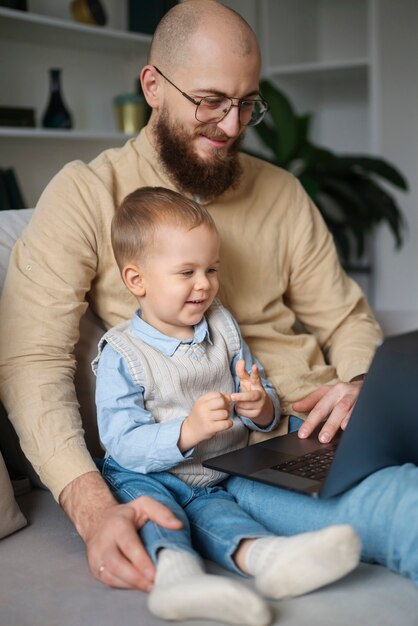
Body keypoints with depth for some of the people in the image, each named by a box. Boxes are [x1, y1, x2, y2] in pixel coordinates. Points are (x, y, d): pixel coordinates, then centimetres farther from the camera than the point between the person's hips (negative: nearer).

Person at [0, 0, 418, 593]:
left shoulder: (281, 193, 16)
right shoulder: (86, 194, 1)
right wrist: (91, 506, -23)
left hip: (316, 431, 6)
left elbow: (346, 319, 19)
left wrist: (358, 385, -6)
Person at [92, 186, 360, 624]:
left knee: (212, 511, -28)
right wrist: (189, 431, -33)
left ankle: (264, 556, -57)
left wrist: (260, 407, -13)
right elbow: (124, 445, -17)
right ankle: (174, 568, -59)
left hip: (215, 480, 3)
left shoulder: (223, 326, 9)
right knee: (141, 493, -34)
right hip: (147, 475, -3)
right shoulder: (121, 354, -7)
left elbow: (268, 407, 12)